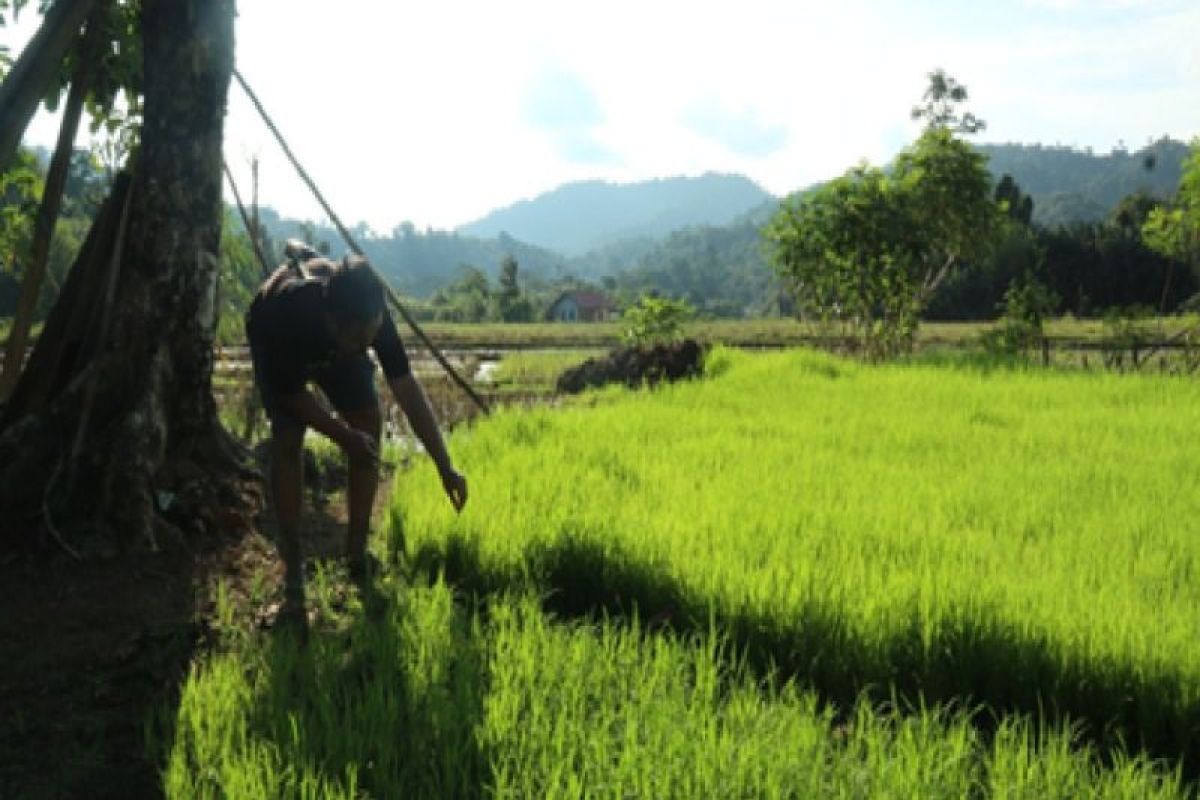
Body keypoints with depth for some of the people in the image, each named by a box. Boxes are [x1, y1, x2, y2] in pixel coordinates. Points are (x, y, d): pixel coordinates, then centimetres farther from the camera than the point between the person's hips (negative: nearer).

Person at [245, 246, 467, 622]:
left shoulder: (369, 316, -36)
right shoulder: (289, 313, -45)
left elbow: (406, 388, -30)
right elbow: (294, 394, -28)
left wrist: (446, 468, -29)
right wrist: (344, 437, -26)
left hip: (332, 345, 3)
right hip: (276, 341, -3)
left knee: (370, 423, -10)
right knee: (288, 439, -19)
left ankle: (357, 552, 5)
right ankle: (293, 572, -10)